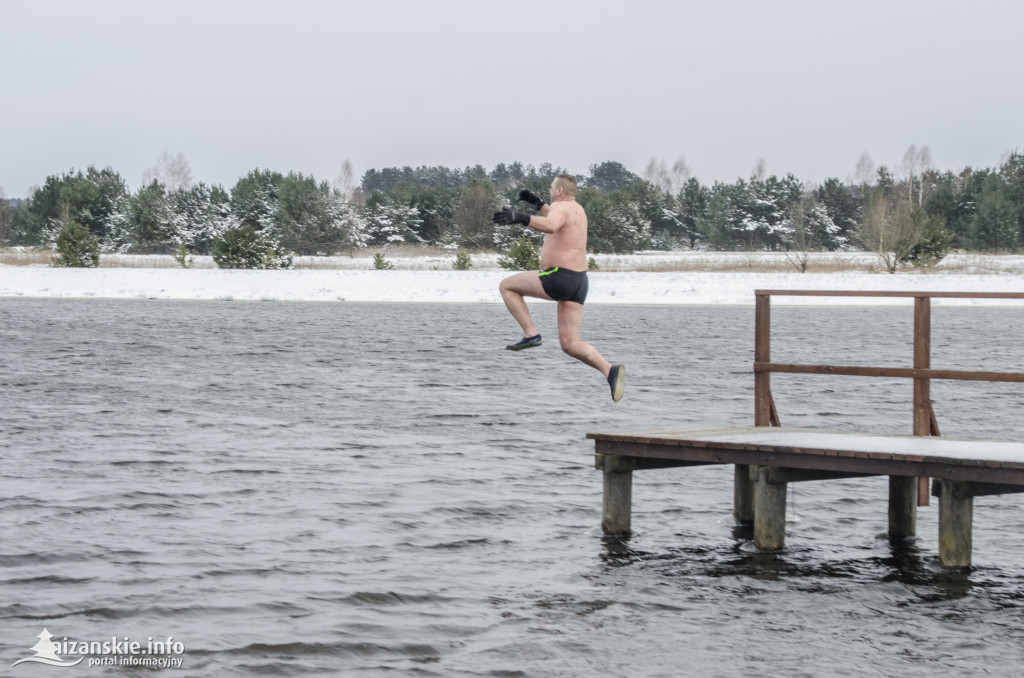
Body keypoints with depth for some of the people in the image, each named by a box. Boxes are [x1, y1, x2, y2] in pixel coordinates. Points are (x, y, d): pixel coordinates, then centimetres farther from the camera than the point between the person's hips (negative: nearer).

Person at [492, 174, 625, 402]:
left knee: (506, 286, 11)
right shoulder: (577, 208, 19)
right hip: (578, 282, 9)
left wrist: (520, 217, -50)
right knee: (570, 345, 6)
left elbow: (550, 225, -36)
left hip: (559, 279, -9)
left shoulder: (560, 206, -10)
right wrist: (536, 202, 39)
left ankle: (530, 334, 0)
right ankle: (610, 370, -18)